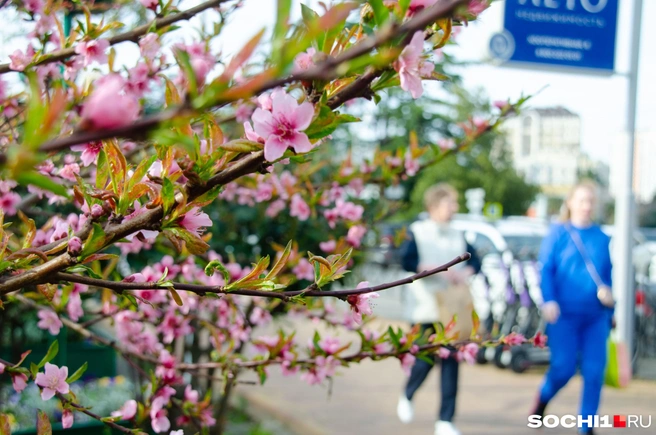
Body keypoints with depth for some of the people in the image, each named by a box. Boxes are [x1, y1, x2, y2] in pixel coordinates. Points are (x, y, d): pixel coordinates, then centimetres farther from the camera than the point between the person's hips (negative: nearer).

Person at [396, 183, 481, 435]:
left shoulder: (457, 236, 11)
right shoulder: (417, 231, -3)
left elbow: (474, 261, 12)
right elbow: (407, 261, -16)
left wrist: (465, 273, -10)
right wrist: (441, 270, -21)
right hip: (427, 308, -4)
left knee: (451, 362, -1)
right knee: (426, 359, -2)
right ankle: (406, 398, 30)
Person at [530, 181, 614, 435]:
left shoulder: (602, 238, 8)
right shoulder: (558, 234, 0)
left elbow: (608, 274, 15)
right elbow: (546, 269, -5)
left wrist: (609, 293, 2)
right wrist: (549, 301, -16)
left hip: (595, 316, 3)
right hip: (564, 313, -3)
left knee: (594, 371, -2)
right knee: (564, 367, -5)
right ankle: (543, 397, 29)